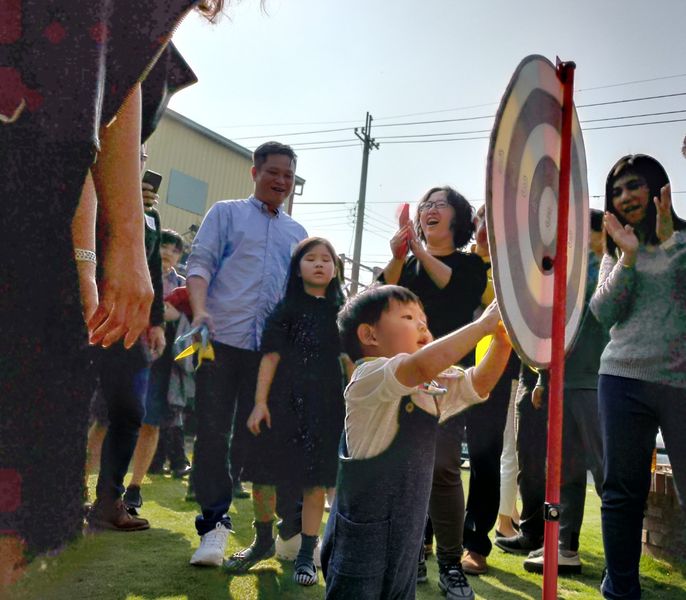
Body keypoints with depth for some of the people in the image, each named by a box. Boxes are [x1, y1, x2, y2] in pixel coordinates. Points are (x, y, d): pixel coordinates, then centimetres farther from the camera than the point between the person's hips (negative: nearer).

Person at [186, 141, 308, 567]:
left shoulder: (298, 234, 19)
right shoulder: (226, 213, 9)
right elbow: (200, 264, -1)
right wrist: (200, 310, -19)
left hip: (272, 345, 3)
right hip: (223, 337, -3)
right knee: (213, 431, -2)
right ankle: (215, 520, 7)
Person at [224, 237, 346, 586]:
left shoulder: (341, 312, 9)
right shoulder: (286, 309, 5)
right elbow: (271, 356, 0)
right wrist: (260, 402, -8)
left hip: (325, 404, 1)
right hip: (283, 400, 0)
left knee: (315, 478, 2)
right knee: (264, 472, 4)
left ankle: (306, 554, 15)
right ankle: (263, 541, 27)